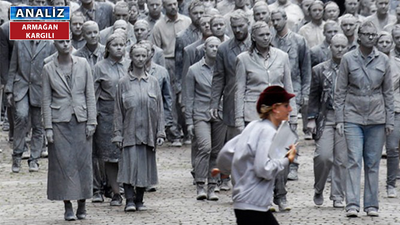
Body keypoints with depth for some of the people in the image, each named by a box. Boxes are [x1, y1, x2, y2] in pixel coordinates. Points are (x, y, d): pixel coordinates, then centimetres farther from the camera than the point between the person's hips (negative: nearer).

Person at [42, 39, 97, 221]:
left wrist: (91, 121, -1)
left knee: (83, 162, 1)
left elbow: (90, 95, 5)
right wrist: (48, 127, -3)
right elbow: (46, 100, 2)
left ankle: (82, 204, 11)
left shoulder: (83, 65, 3)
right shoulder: (48, 69, 1)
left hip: (81, 120, 1)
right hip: (60, 122, -1)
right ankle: (68, 206, 4)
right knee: (63, 163, -2)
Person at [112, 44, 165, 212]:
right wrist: (117, 134, -3)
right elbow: (118, 111, 2)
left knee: (145, 166, 4)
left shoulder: (153, 82, 7)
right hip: (130, 133, -2)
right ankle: (130, 200, -9)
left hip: (148, 133, 2)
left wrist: (160, 133, 2)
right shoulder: (124, 83, 2)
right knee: (130, 163, -11)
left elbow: (160, 109, 8)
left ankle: (139, 200, 13)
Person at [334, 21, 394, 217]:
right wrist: (339, 119, -3)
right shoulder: (348, 59, -1)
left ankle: (371, 205, 11)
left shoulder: (383, 60, 5)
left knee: (373, 163, 5)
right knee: (354, 160, -10)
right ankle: (352, 204, -13)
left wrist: (389, 120, 6)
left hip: (376, 118, 2)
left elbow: (388, 92, 10)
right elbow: (340, 91, 2)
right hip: (353, 116, -2)